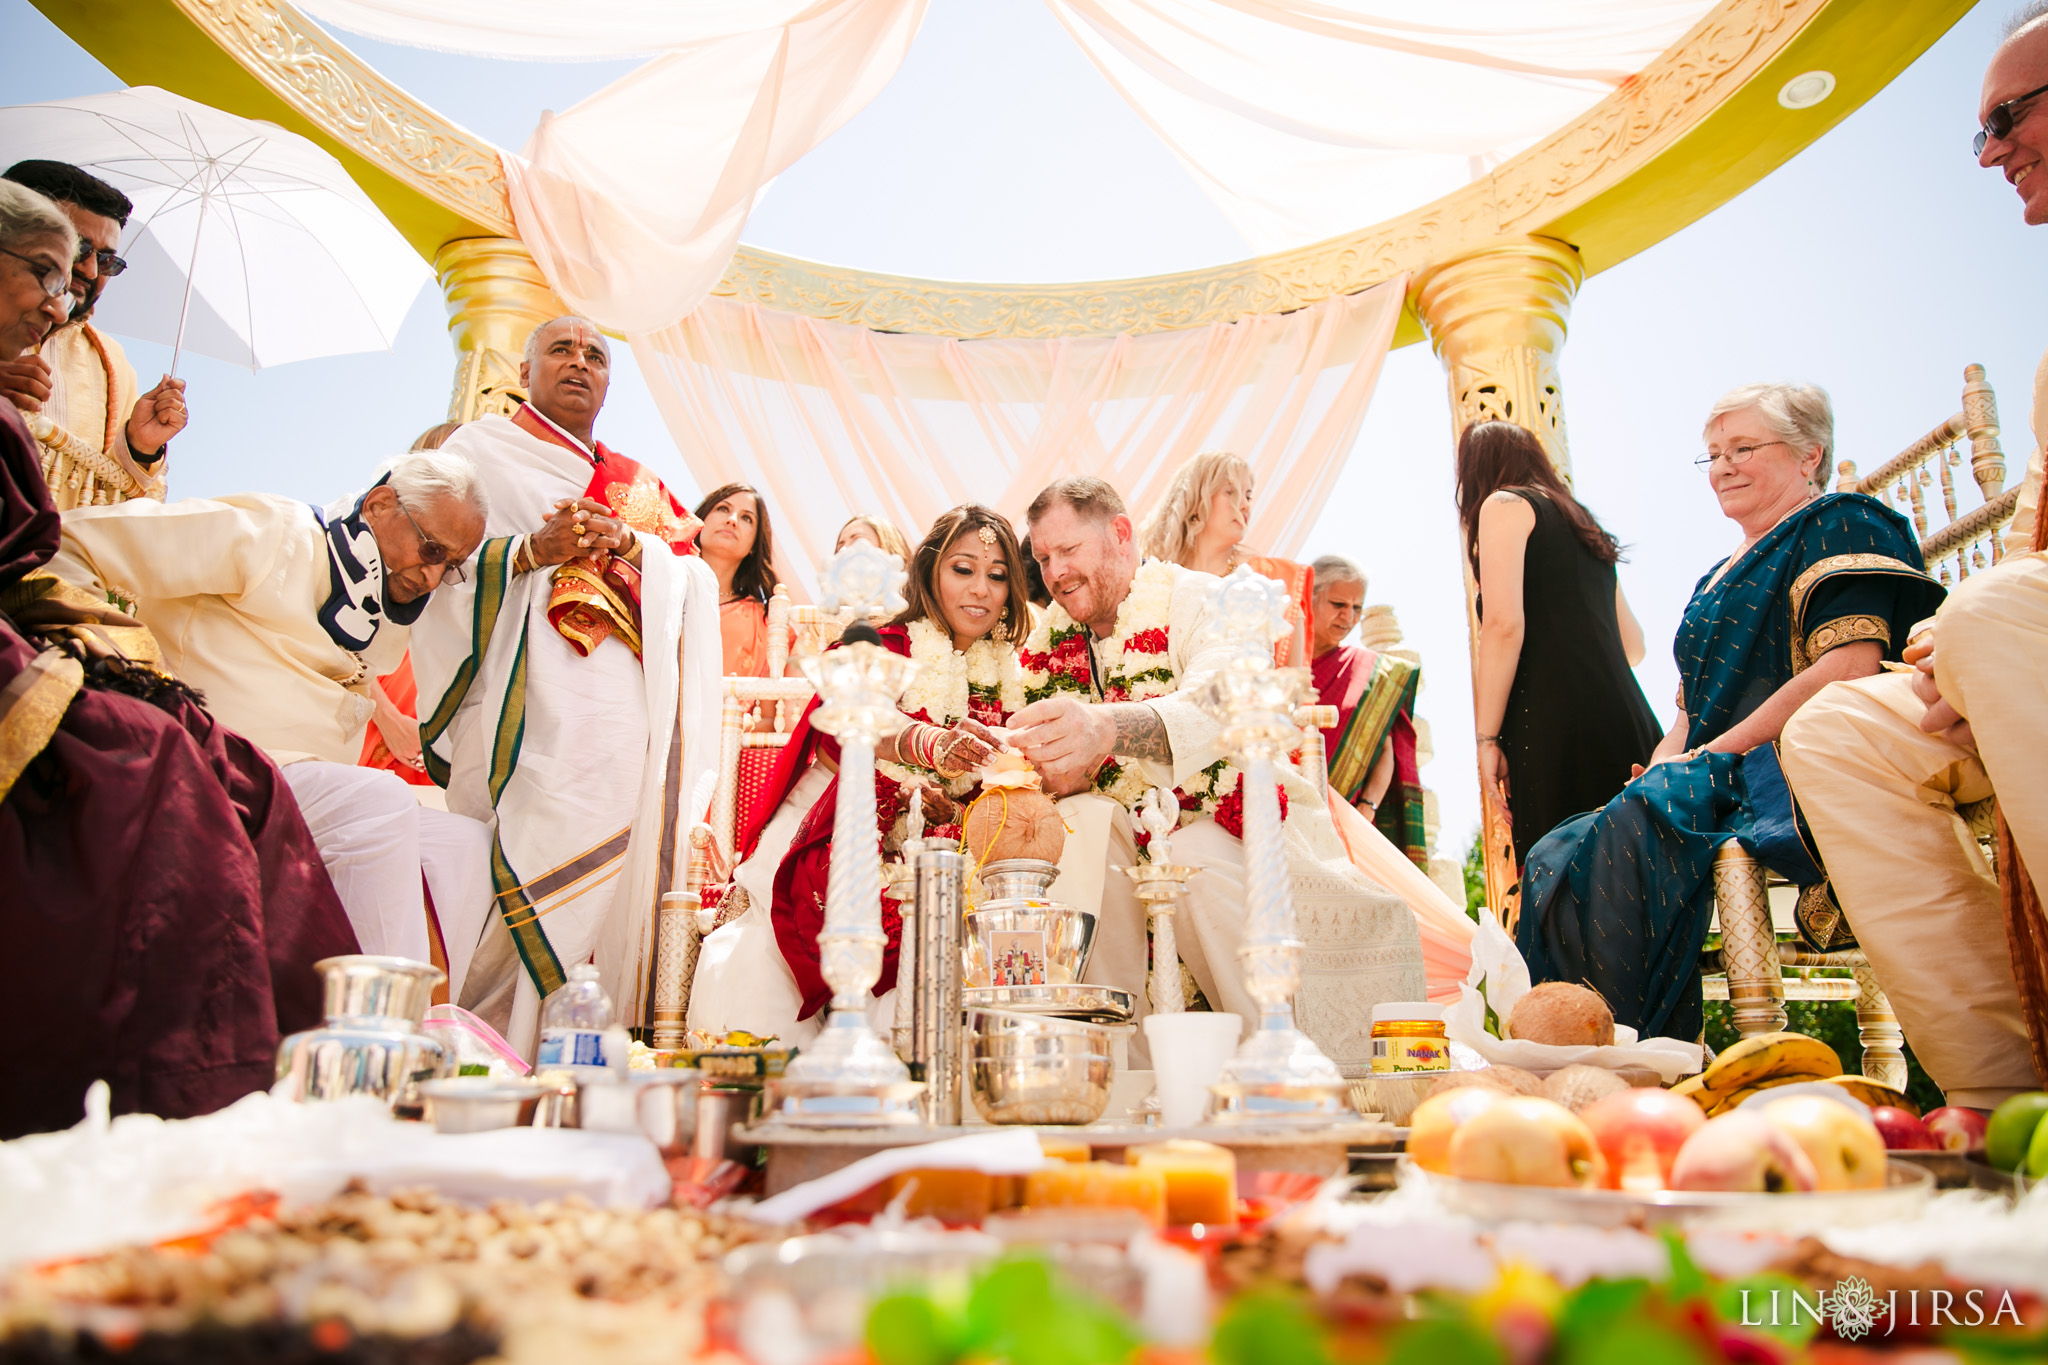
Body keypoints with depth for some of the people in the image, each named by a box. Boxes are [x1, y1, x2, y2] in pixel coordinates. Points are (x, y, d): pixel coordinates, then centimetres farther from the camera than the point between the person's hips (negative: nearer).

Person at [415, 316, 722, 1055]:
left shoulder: (636, 483, 26)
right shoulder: (482, 449, 15)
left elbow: (692, 579, 13)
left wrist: (629, 544, -6)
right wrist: (531, 550, -14)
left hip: (628, 710, 4)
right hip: (536, 709, -4)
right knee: (552, 862, -19)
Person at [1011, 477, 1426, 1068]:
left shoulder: (1199, 600, -13)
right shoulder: (1049, 643, 5)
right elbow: (1052, 777, 0)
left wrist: (1107, 727, -57)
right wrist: (1058, 773, -27)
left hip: (1247, 821, -4)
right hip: (1144, 832, 4)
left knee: (1195, 864, -34)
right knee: (1081, 826, -25)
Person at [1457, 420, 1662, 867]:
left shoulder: (1503, 504, 5)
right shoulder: (1579, 519, 28)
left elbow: (1504, 624, -10)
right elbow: (1632, 646, 28)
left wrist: (1487, 738, -9)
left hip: (1557, 725, -8)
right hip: (1629, 722, 8)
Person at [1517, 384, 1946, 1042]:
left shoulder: (1841, 523, 2)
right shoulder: (1719, 578, 28)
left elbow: (1851, 668, -14)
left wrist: (1712, 756, -14)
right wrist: (1658, 771, 3)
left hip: (1796, 767, -8)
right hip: (1719, 778, 8)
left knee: (1624, 840, -33)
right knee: (1553, 859, -15)